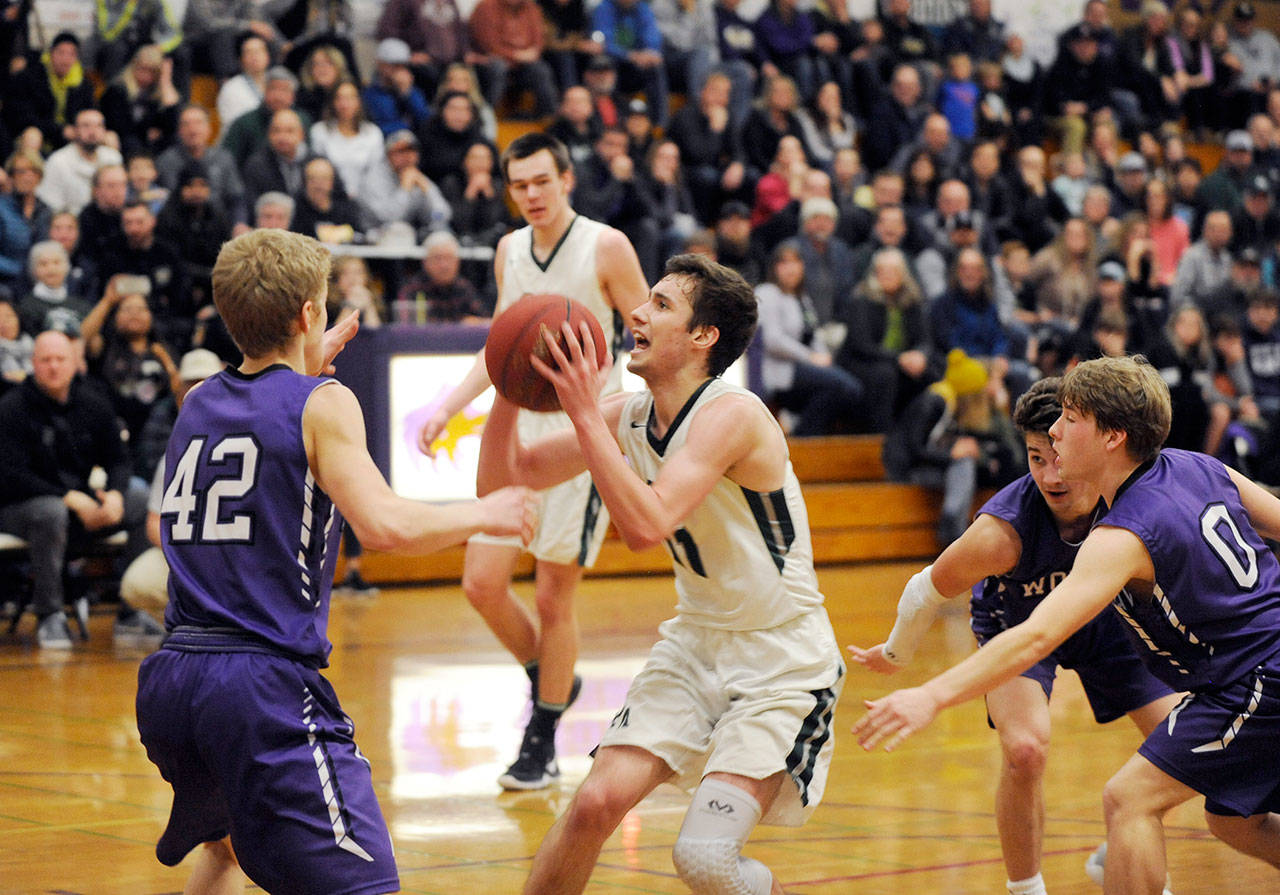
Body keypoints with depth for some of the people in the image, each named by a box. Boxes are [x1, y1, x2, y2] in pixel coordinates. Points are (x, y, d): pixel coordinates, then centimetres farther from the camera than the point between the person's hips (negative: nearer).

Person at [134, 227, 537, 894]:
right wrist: (484, 515, -1)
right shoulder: (322, 403, -3)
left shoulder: (197, 402, 16)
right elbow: (385, 526, -16)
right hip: (266, 685, -7)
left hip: (167, 684, 8)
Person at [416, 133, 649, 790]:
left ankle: (543, 744, 11)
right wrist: (449, 407, 11)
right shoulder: (509, 251, 10)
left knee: (553, 592, -2)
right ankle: (549, 680, 26)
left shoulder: (606, 247, -7)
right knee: (482, 582, -1)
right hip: (521, 429, 5)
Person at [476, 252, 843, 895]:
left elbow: (646, 526, -35)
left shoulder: (732, 415, -23)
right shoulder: (628, 417, 0)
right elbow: (503, 477, 8)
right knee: (596, 803, -9)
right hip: (695, 642, 7)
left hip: (783, 662, -6)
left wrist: (585, 414, -32)